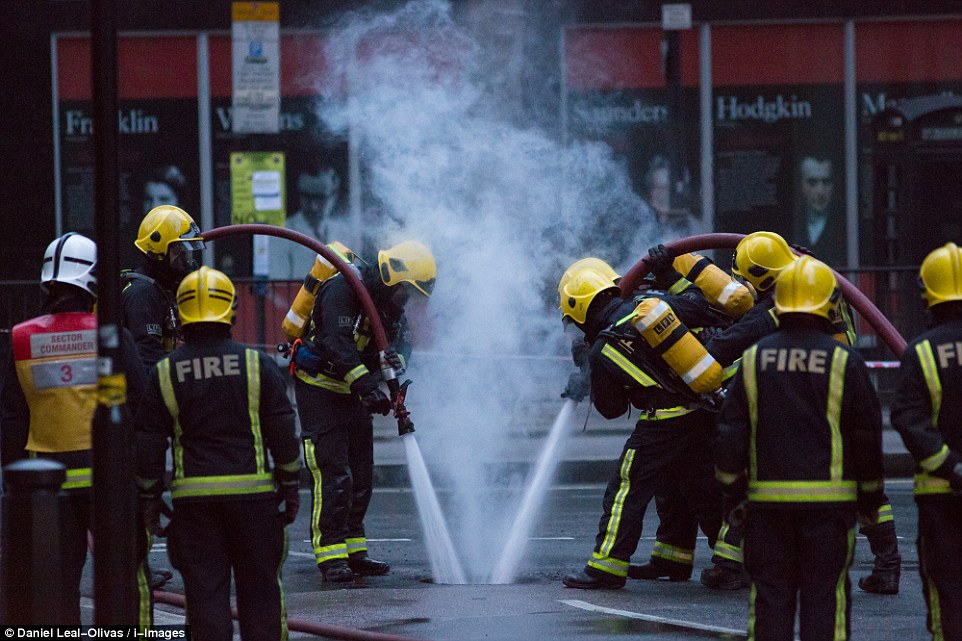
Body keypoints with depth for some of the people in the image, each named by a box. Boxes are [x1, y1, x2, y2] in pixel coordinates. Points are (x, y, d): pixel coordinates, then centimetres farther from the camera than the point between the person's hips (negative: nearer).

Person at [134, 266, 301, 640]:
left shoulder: (164, 373, 1)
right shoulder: (256, 365, -2)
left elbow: (148, 442, 3)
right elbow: (282, 432, -1)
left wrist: (149, 498, 11)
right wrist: (290, 486, 8)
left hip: (193, 496, 0)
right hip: (252, 491, 0)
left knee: (205, 591, 3)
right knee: (259, 586, 8)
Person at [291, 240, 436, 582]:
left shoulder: (389, 301, 4)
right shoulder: (342, 289, -23)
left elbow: (403, 340, 4)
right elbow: (336, 343, -32)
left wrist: (396, 359, -22)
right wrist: (368, 386, -40)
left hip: (353, 394, 8)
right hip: (319, 389, -8)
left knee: (361, 474, 9)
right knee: (332, 474, -14)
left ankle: (353, 549, 16)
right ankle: (330, 554, -13)